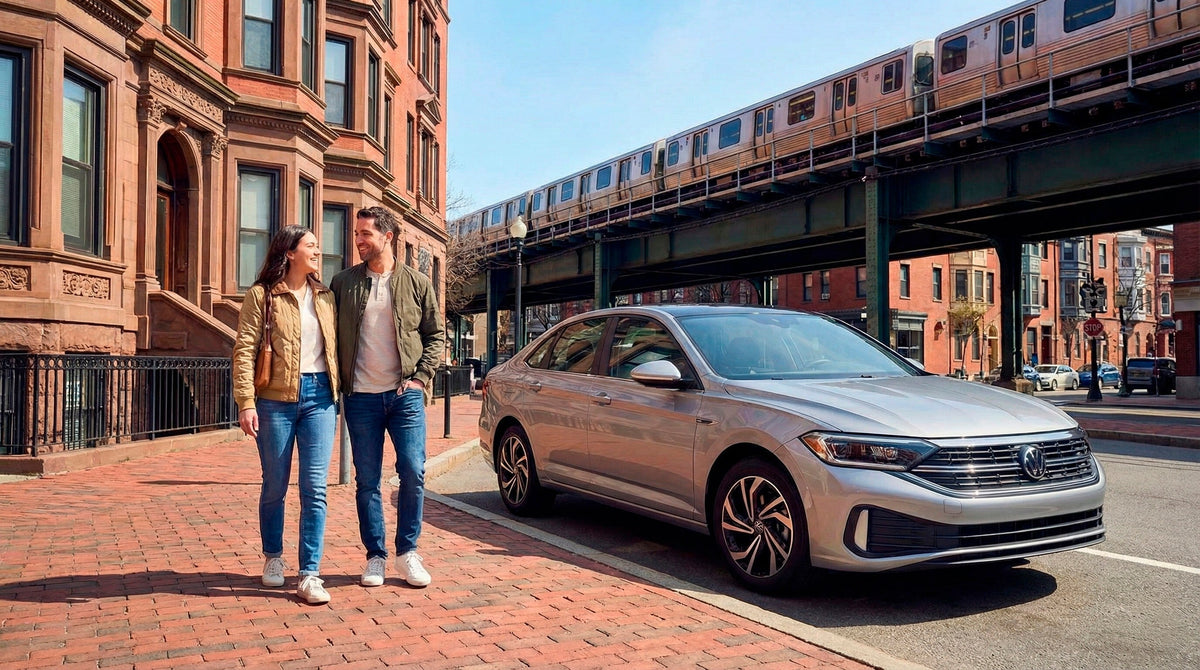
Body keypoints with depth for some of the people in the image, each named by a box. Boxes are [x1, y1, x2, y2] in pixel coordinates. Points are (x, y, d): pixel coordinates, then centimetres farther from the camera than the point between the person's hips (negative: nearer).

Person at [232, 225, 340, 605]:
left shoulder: (326, 297, 13)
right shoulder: (261, 295, 0)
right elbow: (244, 350, -6)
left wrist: (338, 394, 8)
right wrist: (246, 403, -14)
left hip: (319, 396, 3)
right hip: (276, 399, -2)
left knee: (315, 488, -3)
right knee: (274, 486, 9)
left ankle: (309, 575, 0)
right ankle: (273, 557, 31)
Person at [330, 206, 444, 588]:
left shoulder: (417, 284, 4)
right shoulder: (343, 283, 6)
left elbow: (435, 336, 7)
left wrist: (421, 377, -4)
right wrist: (339, 382, -1)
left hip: (405, 394, -1)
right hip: (361, 397, 1)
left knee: (413, 473, -3)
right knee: (367, 480, 5)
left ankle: (407, 553, 13)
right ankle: (375, 556, 17)